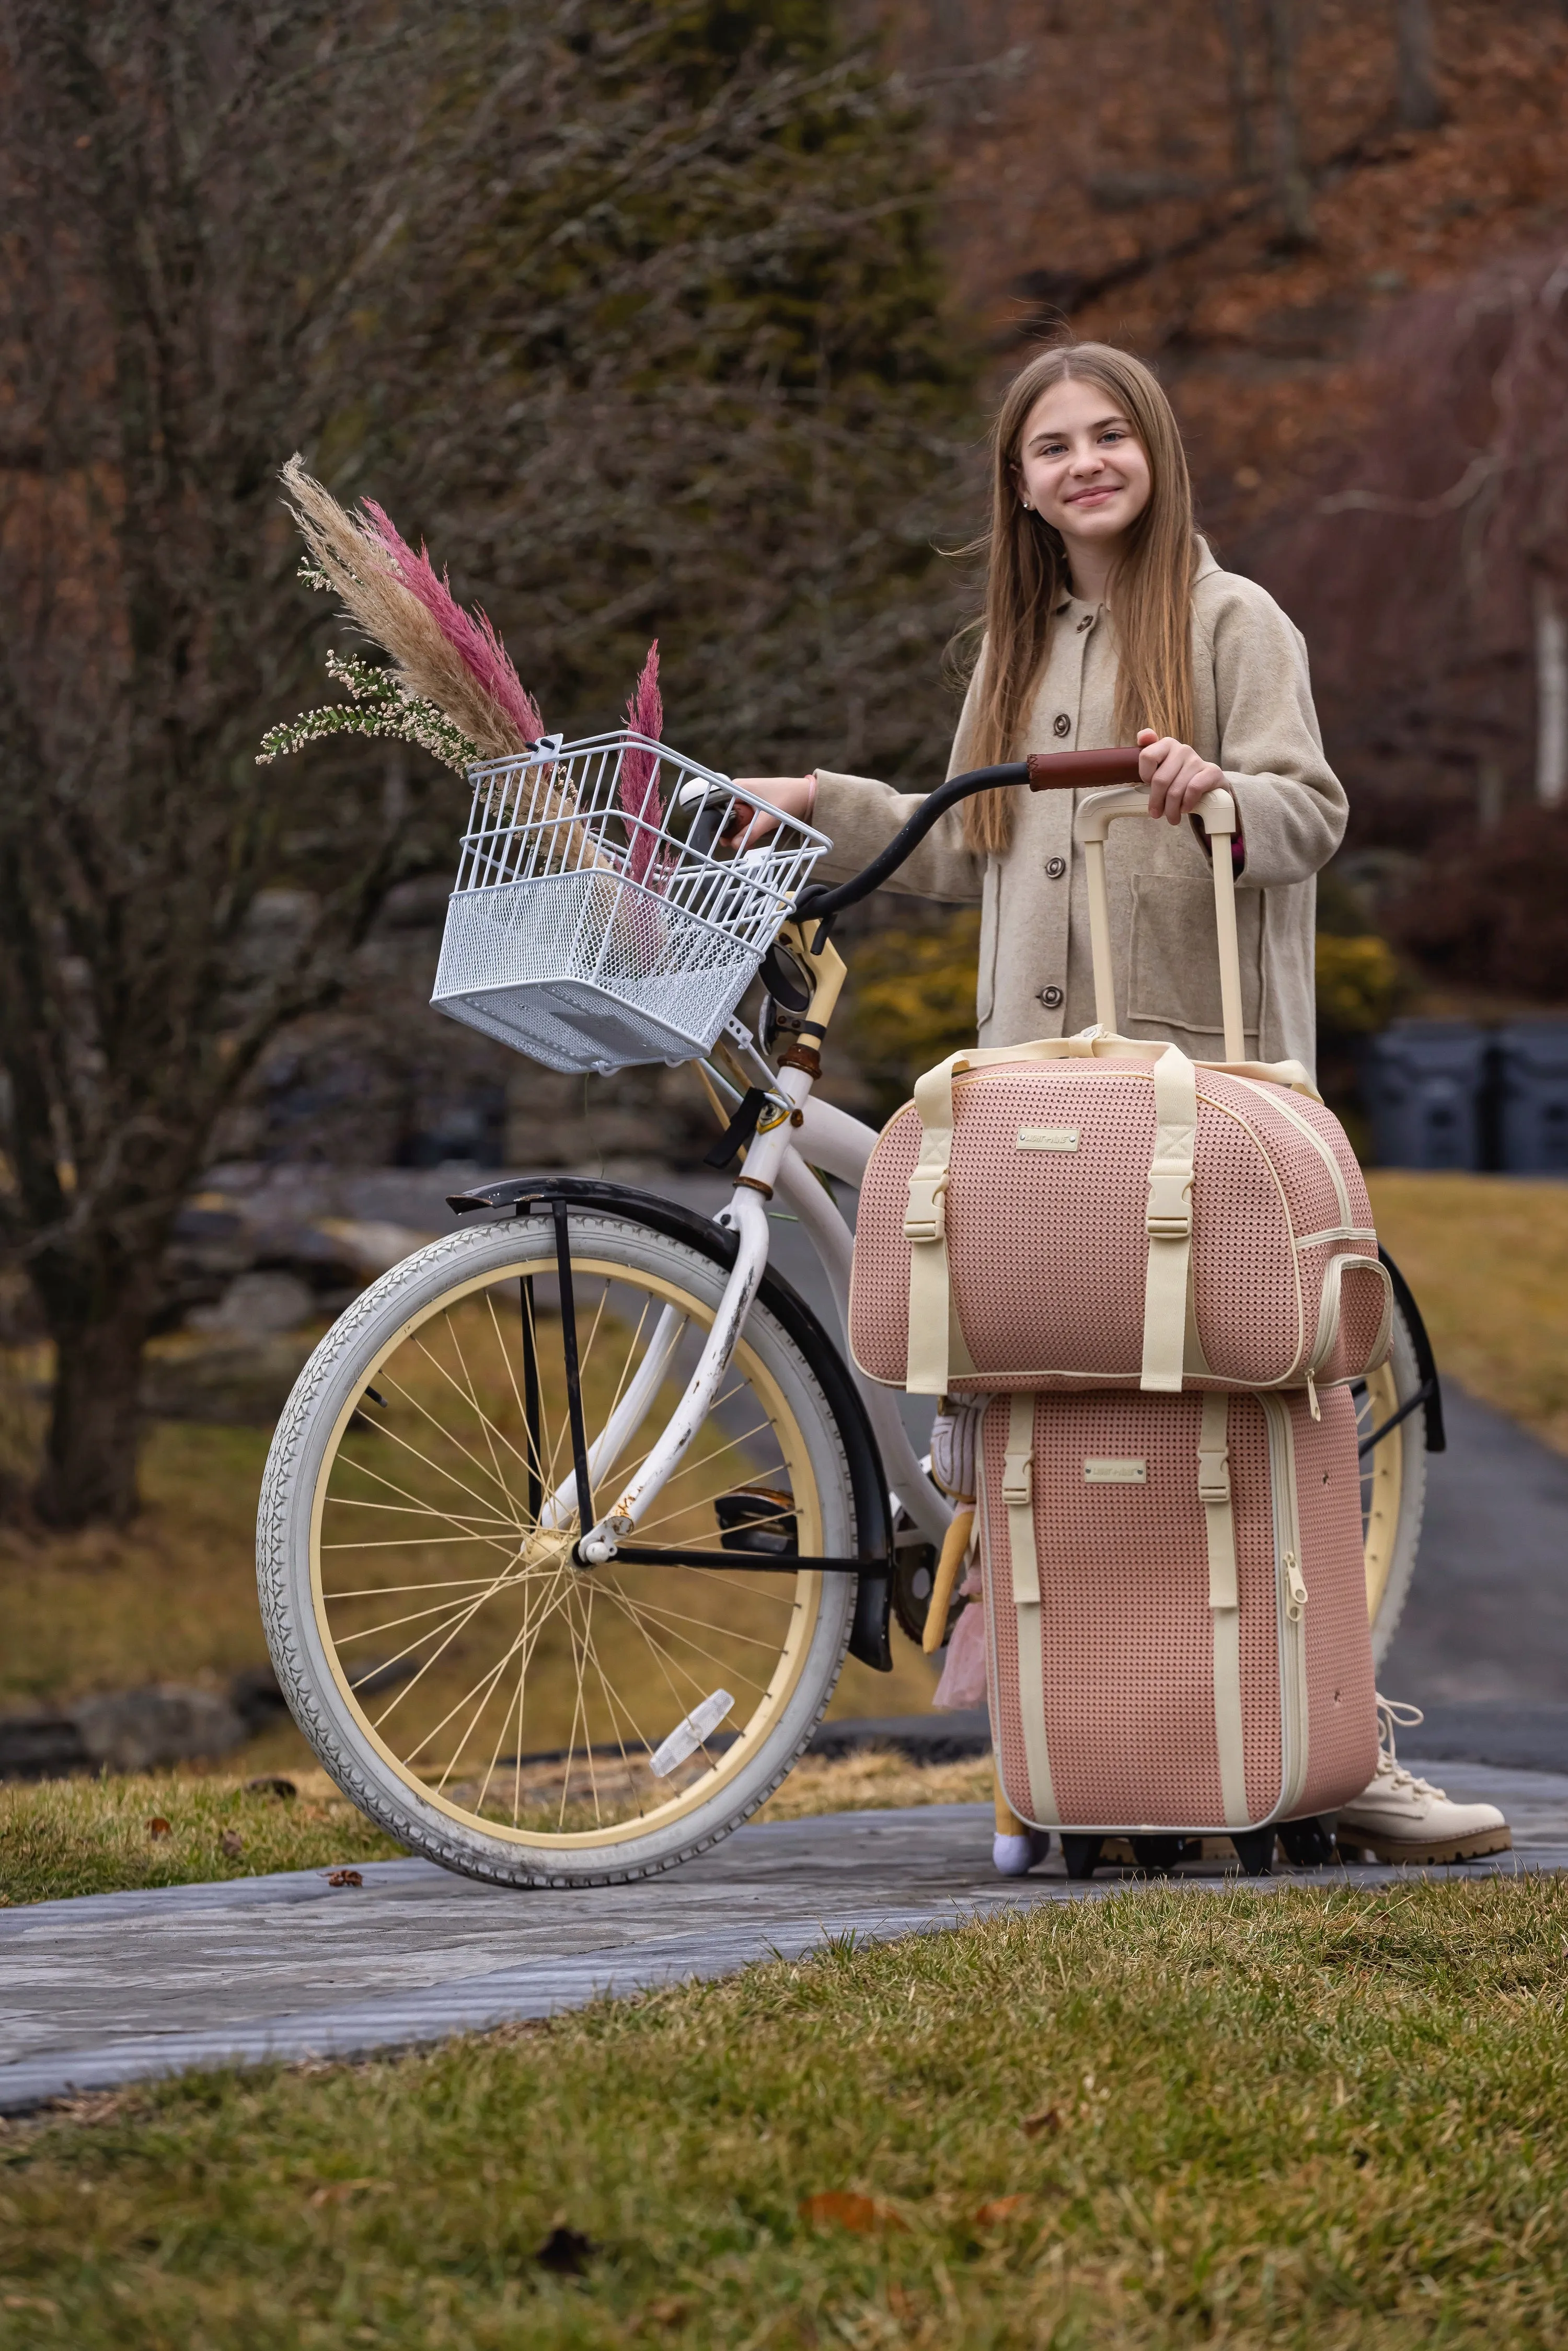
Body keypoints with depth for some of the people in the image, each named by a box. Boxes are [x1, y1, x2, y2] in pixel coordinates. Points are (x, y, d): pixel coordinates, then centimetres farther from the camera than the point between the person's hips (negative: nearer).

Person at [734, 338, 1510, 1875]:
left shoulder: (1231, 621, 2)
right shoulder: (1021, 650, 21)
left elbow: (1312, 813, -7)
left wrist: (1221, 791, -26)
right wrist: (820, 805, 21)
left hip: (1202, 1069, -6)